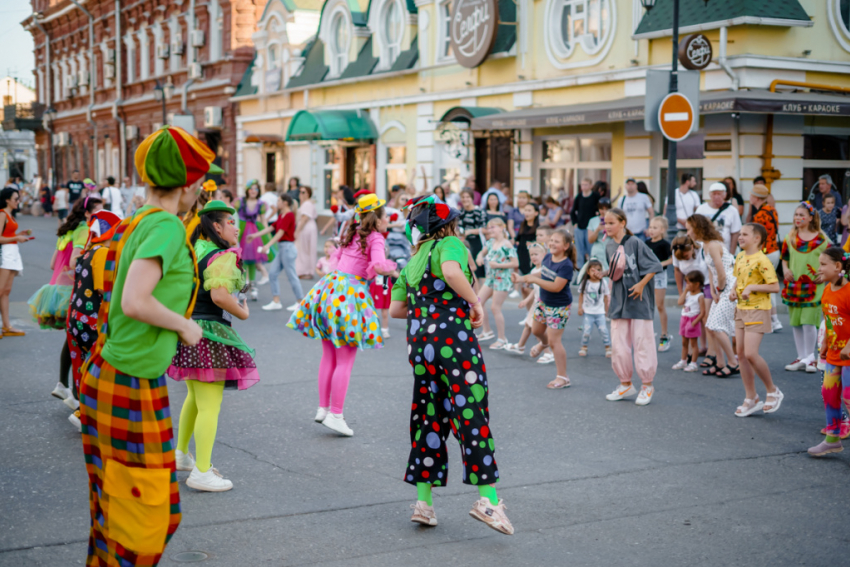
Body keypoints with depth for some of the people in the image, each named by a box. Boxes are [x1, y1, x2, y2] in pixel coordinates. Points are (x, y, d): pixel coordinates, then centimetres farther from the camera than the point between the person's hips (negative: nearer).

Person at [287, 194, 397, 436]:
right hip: (352, 293, -8)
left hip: (331, 286, 8)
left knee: (329, 356, 14)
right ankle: (335, 414, -1)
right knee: (345, 361, -2)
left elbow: (336, 256, 29)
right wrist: (393, 270, -5)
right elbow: (379, 265, -22)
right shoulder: (375, 238, -7)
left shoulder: (351, 233, 16)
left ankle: (323, 408, 20)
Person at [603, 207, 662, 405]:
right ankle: (626, 384, 21)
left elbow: (654, 266, -11)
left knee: (642, 342, 1)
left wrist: (641, 284, -17)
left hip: (639, 300, -6)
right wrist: (611, 287, 13)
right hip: (619, 302, 6)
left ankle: (647, 386, 12)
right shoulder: (609, 247, 7)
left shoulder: (635, 243, -12)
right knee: (618, 344, 7)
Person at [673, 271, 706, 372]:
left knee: (693, 343, 1)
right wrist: (685, 291, -7)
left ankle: (693, 363, 7)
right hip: (684, 319, 7)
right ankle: (683, 361, 25)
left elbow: (703, 312, -16)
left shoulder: (699, 296, -13)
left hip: (693, 320, -7)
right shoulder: (687, 294, 8)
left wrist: (694, 322, -20)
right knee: (684, 342, 15)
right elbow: (680, 302, -8)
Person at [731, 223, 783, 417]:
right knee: (741, 354, 6)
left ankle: (773, 391, 6)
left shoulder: (761, 260, -15)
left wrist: (752, 287, -22)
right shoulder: (740, 257, 11)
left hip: (757, 311, -8)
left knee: (751, 353, -15)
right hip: (741, 310, 8)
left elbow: (775, 286, -17)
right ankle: (751, 399, 16)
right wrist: (733, 290, 7)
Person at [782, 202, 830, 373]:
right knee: (796, 323, 7)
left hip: (813, 287, -4)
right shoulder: (790, 237, 8)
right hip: (793, 285, 4)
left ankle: (810, 357, 7)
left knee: (809, 323, -8)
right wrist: (785, 270, -2)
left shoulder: (821, 239, -2)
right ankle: (801, 358, 18)